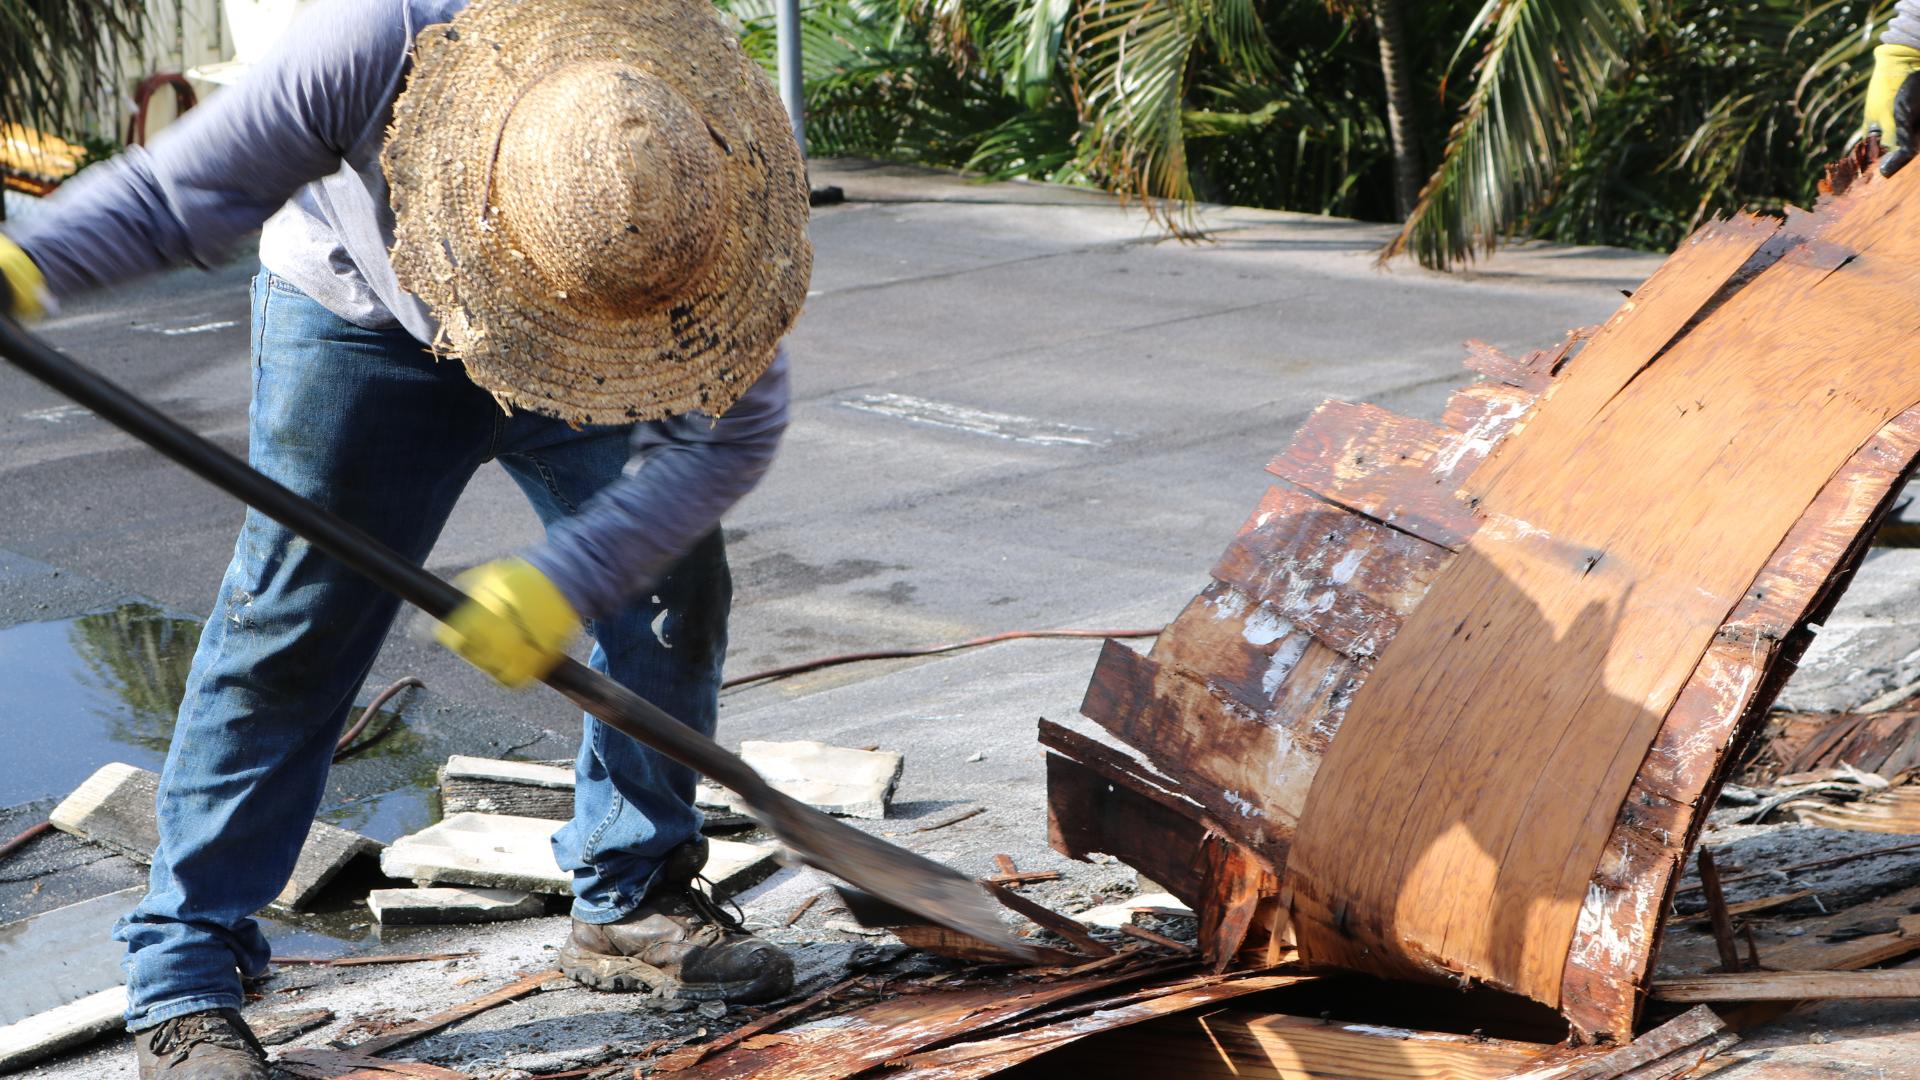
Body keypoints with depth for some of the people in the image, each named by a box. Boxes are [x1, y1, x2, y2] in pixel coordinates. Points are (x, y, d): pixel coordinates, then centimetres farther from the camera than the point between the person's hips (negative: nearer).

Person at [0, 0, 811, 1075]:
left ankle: (633, 905, 14)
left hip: (574, 361, 3)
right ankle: (183, 981, -3)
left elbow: (734, 431, -27)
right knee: (293, 623, -10)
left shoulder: (712, 177, -36)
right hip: (366, 317, -2)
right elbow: (177, 192, -30)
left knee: (675, 576, -5)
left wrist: (566, 582, -36)